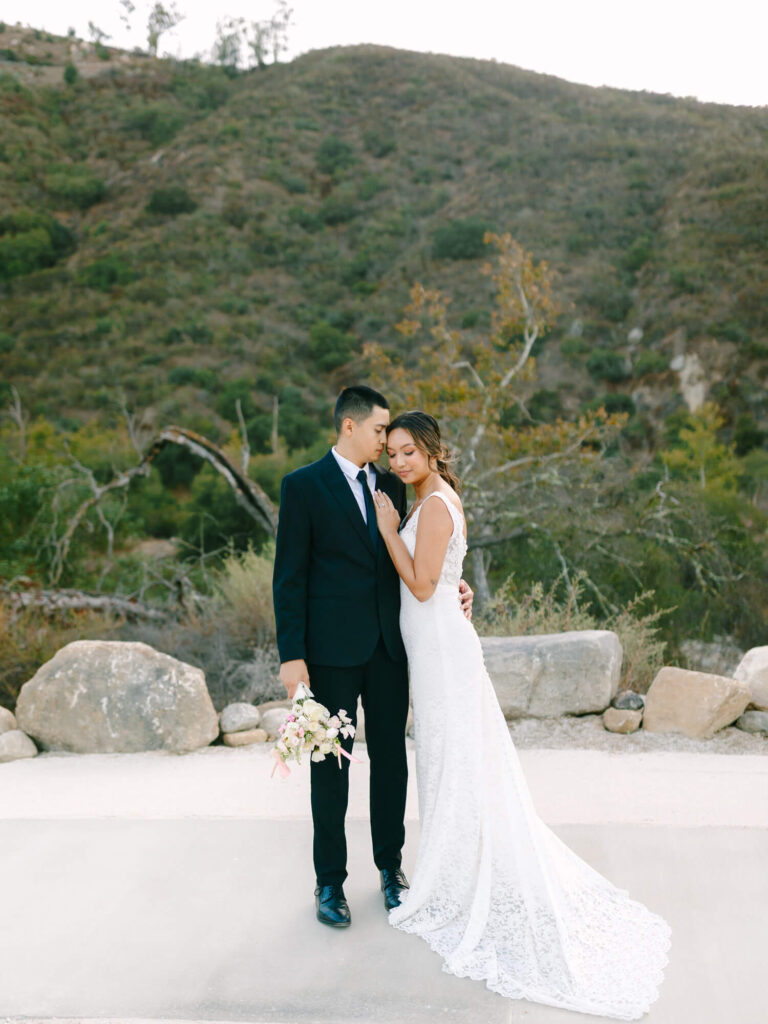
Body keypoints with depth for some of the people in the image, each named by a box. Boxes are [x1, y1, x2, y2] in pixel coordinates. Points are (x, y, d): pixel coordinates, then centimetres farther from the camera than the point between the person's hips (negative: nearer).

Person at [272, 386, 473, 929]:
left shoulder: (391, 485, 10)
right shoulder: (304, 486, -6)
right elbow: (289, 576, -8)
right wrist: (292, 655, -13)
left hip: (388, 644, 5)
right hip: (332, 647, -5)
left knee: (391, 757, 12)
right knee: (331, 763, 6)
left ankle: (391, 865, 29)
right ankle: (330, 880, 20)